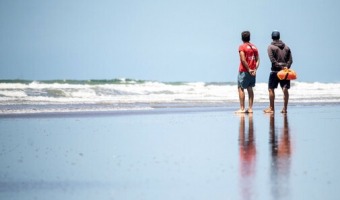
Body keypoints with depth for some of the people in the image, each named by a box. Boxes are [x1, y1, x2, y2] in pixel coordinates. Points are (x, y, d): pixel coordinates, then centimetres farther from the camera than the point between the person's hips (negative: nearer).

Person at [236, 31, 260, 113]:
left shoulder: (242, 47, -8)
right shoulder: (254, 47, 11)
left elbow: (243, 60, -17)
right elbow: (257, 60, 6)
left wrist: (248, 69, -13)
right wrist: (255, 69, -1)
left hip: (244, 70, -6)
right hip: (252, 72, 6)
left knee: (241, 88, -1)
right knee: (250, 89, 11)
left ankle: (242, 108, -7)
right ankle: (250, 108, 9)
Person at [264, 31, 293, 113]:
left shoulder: (271, 47, -1)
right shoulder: (286, 47, 13)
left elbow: (272, 60, -13)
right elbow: (290, 59, 3)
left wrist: (279, 66, -13)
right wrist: (286, 67, -6)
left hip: (275, 71, -4)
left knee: (271, 89, 6)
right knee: (285, 90, 2)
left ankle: (271, 108, 6)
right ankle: (285, 108, 0)